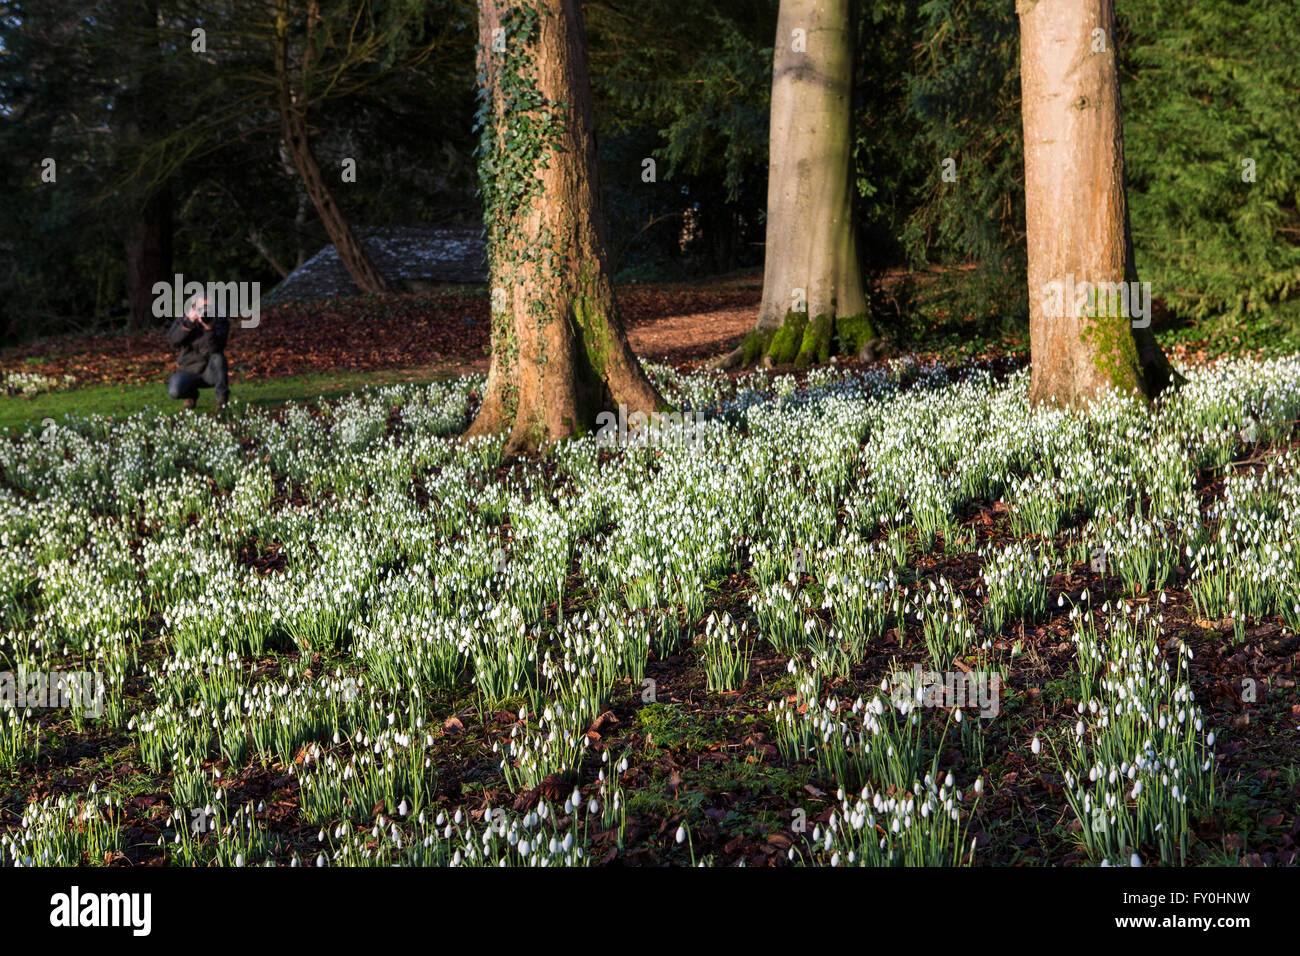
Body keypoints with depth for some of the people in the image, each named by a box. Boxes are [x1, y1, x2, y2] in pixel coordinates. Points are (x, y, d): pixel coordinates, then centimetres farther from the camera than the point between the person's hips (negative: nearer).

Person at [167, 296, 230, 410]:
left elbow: (215, 349, -22)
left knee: (217, 358, -35)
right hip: (190, 372, 1)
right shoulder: (183, 320, -2)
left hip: (210, 372, -1)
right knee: (174, 391, -27)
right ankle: (191, 394, 11)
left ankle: (222, 397, -16)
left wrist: (209, 328, -36)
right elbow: (174, 342, -19)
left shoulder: (221, 321, -8)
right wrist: (189, 323, -29)